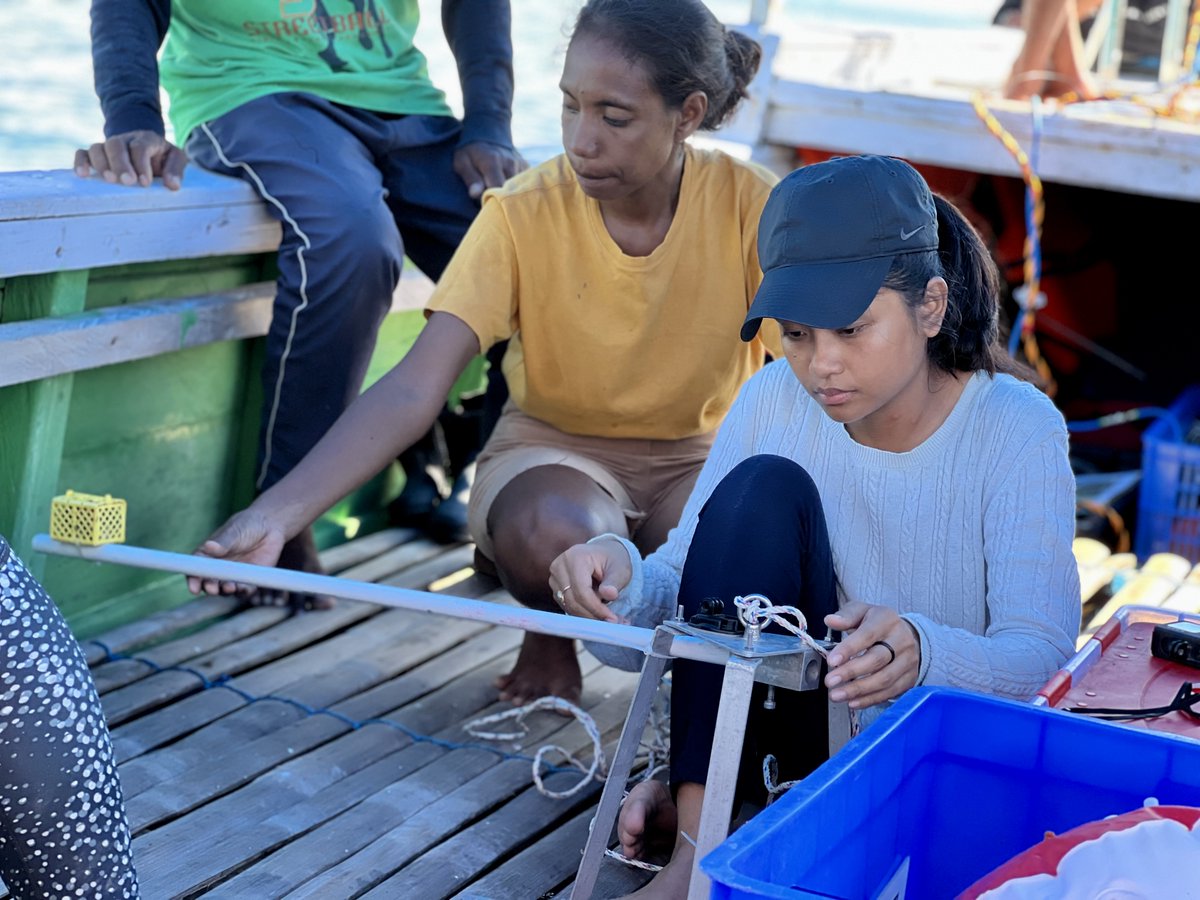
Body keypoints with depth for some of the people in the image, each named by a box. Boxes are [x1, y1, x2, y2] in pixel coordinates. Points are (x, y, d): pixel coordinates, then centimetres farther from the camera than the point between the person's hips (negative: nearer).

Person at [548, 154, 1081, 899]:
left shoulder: (1017, 428, -14)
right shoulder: (775, 402, -6)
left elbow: (1042, 659, -22)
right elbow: (679, 594, -8)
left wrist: (922, 654, -44)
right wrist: (622, 580, -32)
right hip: (806, 720, 2)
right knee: (766, 487, -24)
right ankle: (700, 837, -26)